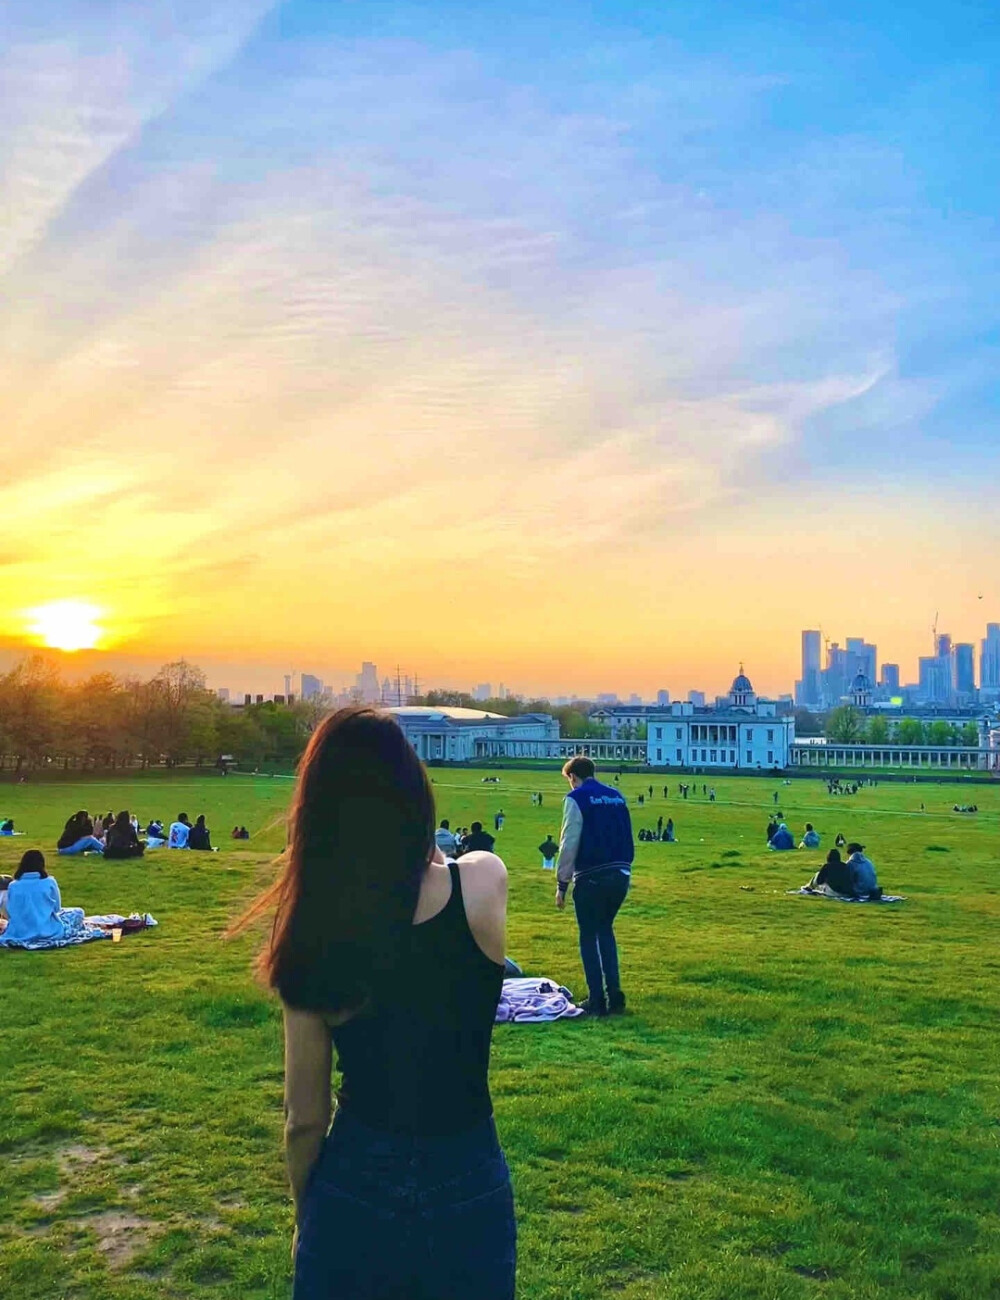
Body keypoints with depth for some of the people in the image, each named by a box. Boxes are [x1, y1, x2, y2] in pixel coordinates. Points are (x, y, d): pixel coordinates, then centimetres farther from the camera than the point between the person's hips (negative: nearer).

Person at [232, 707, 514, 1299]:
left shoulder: (312, 944, -15)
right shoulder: (485, 883, -18)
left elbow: (306, 1120, -4)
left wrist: (306, 1216, 11)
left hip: (355, 1189, 0)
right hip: (468, 1184, 1)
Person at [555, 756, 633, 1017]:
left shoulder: (576, 798, -6)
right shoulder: (617, 796, 11)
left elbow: (569, 844, -9)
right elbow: (626, 838, 11)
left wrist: (562, 883, -5)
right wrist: (623, 868, 16)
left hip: (592, 877, -6)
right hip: (621, 875, 6)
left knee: (590, 937, 8)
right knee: (606, 931, 20)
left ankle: (597, 1000, 8)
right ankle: (615, 996, 16)